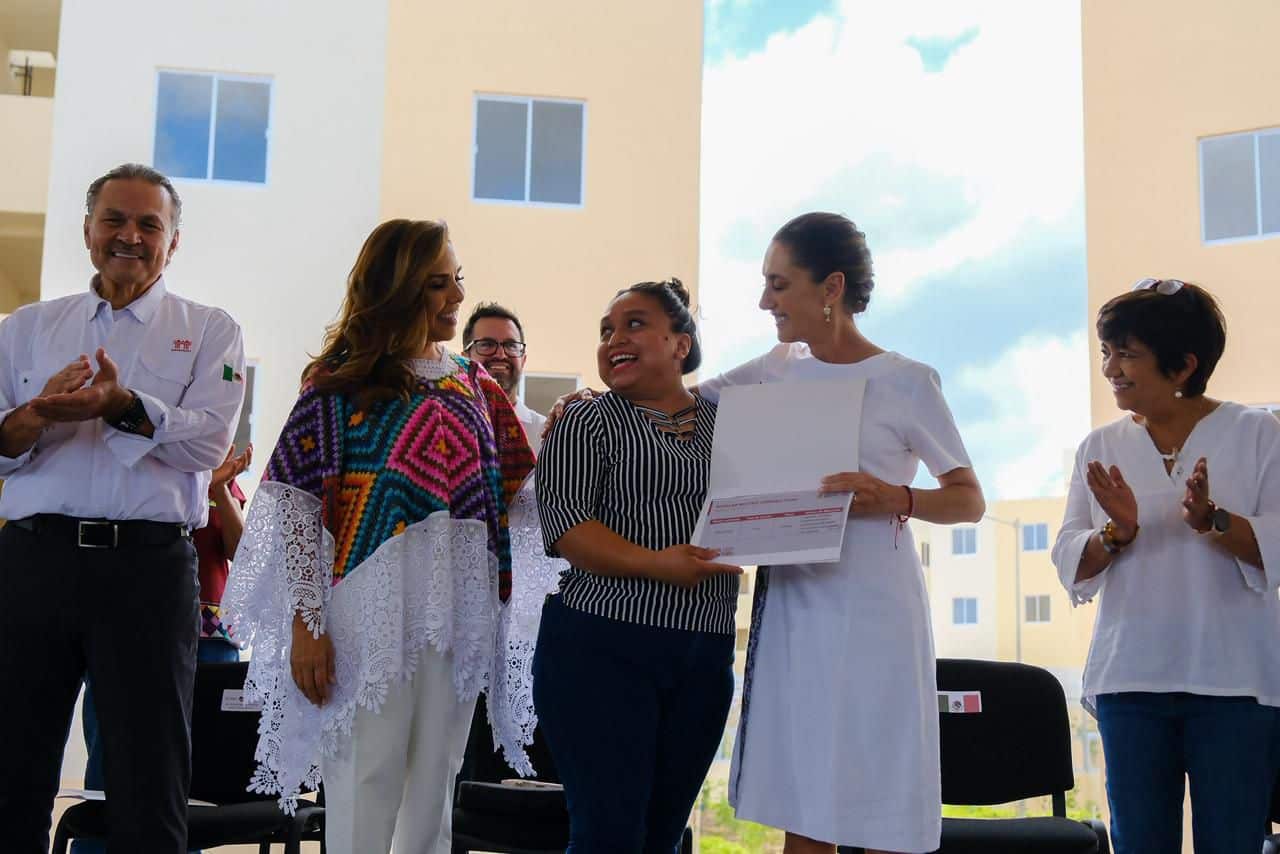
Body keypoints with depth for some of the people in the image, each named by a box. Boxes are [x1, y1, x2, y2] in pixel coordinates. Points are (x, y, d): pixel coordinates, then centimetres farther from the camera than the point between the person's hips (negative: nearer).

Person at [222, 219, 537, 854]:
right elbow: (296, 503, -5)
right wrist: (306, 623, -11)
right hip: (372, 604, -4)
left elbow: (514, 493, 13)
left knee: (434, 789, 10)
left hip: (459, 605, 4)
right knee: (365, 790, -2)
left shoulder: (474, 384, 13)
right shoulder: (343, 379, 0)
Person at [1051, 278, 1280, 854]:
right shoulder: (1100, 448, 9)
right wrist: (1118, 532, -14)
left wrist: (1210, 520, -22)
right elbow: (1070, 564, 4)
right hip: (1130, 678, 3)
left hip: (1234, 680, -3)